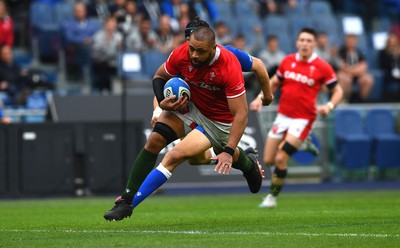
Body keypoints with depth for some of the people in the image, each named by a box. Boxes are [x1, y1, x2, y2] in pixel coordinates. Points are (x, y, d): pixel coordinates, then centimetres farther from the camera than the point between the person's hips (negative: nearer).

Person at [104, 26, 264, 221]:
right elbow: (159, 76, 2)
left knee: (174, 157, -19)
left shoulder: (229, 67, -32)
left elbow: (240, 114, -28)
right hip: (189, 105, 5)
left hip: (218, 121, -5)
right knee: (154, 141, -13)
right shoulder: (181, 54, -20)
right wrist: (162, 101, -19)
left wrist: (228, 152, -34)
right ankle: (125, 200, -8)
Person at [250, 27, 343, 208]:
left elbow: (338, 91, -1)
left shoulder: (322, 67, -9)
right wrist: (260, 99, 4)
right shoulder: (288, 61, 3)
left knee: (280, 158, -15)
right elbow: (274, 82, 18)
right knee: (268, 160, 4)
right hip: (283, 116, 5)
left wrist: (329, 106, -19)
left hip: (303, 119, -5)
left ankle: (272, 196, 6)